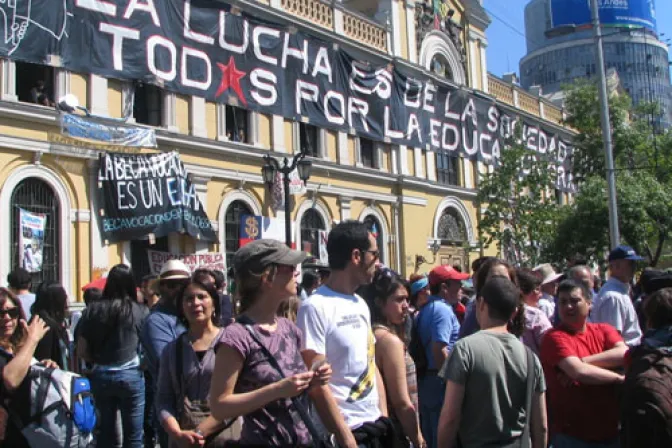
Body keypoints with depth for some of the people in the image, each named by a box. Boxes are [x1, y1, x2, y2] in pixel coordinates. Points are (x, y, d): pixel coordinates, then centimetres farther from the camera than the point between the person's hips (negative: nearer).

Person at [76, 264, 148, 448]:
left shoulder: (92, 310, -3)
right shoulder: (139, 311, -9)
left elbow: (82, 351, -1)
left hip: (100, 376, 3)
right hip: (130, 375, -3)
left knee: (105, 432, 18)